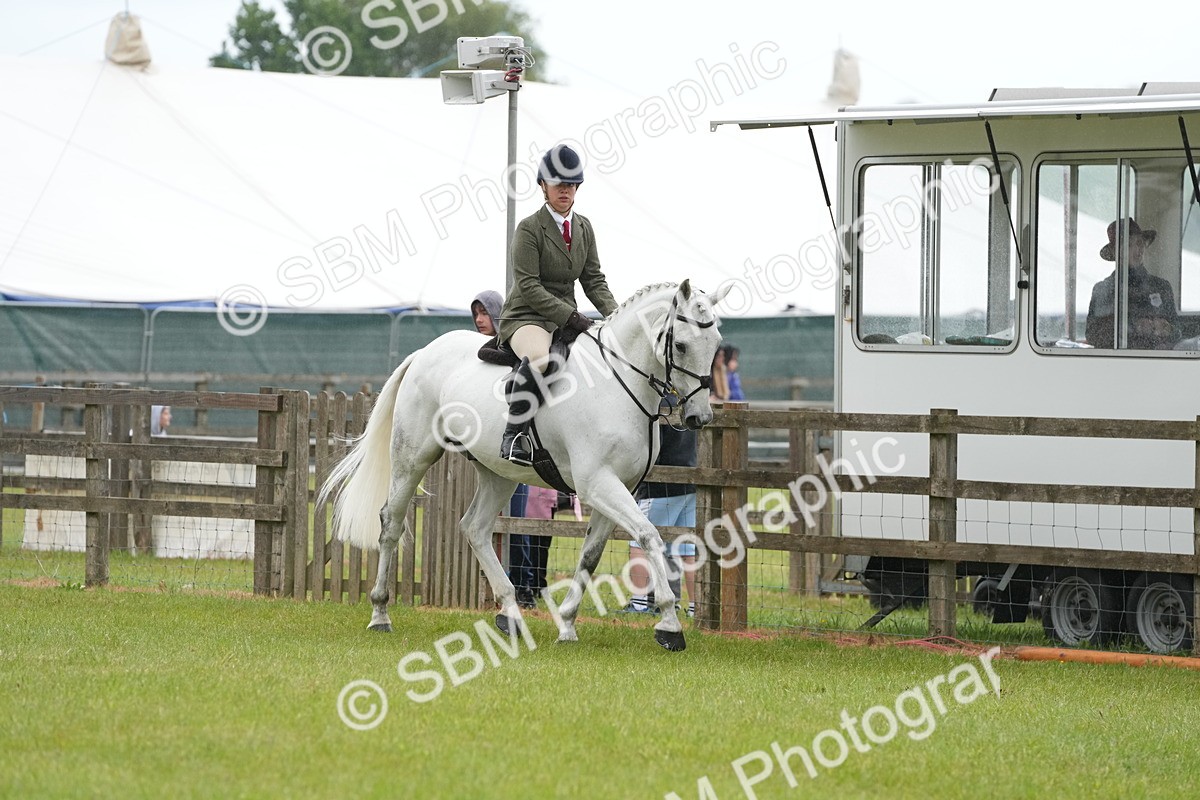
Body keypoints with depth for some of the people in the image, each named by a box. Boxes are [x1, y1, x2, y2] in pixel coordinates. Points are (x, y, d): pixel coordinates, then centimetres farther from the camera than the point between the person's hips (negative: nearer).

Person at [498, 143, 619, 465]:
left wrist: (614, 315, -8)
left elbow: (594, 280, 11)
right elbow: (528, 286, -16)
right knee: (539, 357, -41)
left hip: (567, 316, 8)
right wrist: (570, 317, -24)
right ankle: (514, 434, -32)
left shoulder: (584, 228, 12)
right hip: (526, 317, -8)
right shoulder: (529, 229, -9)